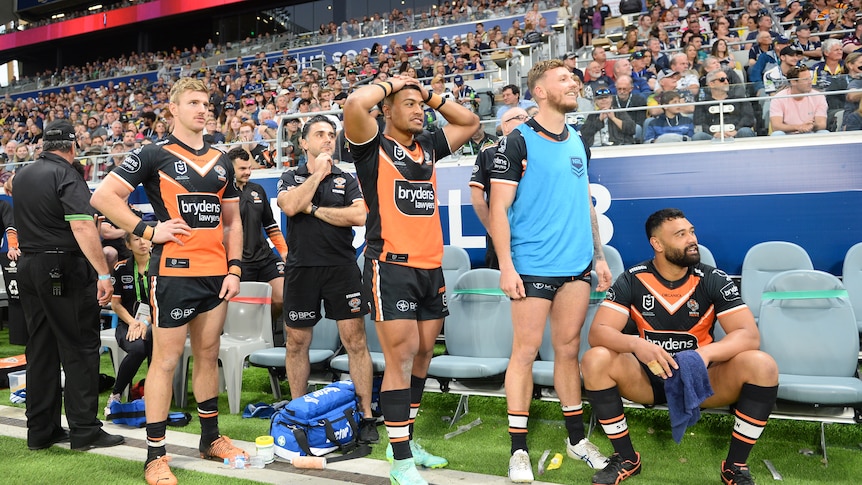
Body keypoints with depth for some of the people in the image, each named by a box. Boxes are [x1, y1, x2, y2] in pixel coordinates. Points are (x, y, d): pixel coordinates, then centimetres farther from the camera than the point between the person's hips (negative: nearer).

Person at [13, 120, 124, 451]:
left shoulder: (22, 175, 12)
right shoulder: (67, 175, -12)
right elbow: (82, 227, -25)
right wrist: (104, 274, -29)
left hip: (28, 265, 8)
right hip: (64, 269, -8)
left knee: (40, 349, 12)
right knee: (80, 348, -1)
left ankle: (40, 430, 18)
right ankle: (84, 430, 3)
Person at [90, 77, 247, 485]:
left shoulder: (221, 162, 15)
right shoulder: (154, 155, -1)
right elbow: (103, 197, -5)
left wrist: (234, 268, 6)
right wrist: (148, 231, -11)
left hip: (216, 274, 5)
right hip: (174, 272, -5)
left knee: (208, 355, 14)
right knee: (166, 359, -2)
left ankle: (211, 438, 28)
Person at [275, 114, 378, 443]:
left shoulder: (347, 180, 10)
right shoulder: (291, 178, 11)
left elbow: (359, 216, -8)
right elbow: (290, 206, -11)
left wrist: (314, 209, -6)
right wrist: (318, 172, -5)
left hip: (342, 266, -1)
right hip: (301, 268, 1)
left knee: (355, 340, -5)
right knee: (297, 342, 8)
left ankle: (366, 415, 3)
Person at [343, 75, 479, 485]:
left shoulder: (429, 147, 16)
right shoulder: (374, 147, -1)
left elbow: (470, 122, 27)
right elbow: (355, 103, -19)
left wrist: (430, 96, 17)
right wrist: (390, 83, -1)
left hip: (431, 267, 7)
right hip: (391, 267, -7)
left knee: (423, 353, 12)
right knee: (401, 357, -8)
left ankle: (406, 440, 27)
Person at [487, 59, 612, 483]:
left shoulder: (578, 142, 14)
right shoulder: (518, 142, -5)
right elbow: (498, 208, -9)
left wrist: (599, 256, 15)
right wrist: (506, 266, -15)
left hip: (577, 264, 6)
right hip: (532, 266, -5)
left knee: (568, 348, 12)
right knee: (526, 350, -1)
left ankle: (577, 438, 24)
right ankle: (519, 450, 9)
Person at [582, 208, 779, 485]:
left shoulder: (714, 280, -8)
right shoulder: (632, 280, -9)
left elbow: (749, 335, -16)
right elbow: (598, 332, -17)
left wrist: (707, 353, -37)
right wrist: (637, 345, -39)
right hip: (648, 378, 0)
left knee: (762, 366, -27)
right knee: (595, 360, -27)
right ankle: (626, 459, -8)